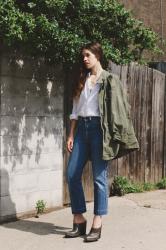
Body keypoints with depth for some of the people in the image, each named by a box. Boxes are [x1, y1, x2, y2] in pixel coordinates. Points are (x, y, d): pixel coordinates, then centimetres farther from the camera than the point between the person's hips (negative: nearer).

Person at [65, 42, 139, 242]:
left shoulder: (109, 80, 2)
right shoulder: (82, 81, 18)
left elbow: (117, 108, -5)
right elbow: (75, 110, 16)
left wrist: (113, 136, -13)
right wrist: (71, 135, 10)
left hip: (98, 128, -6)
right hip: (82, 128, 6)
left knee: (99, 176, -3)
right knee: (72, 174, 1)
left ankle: (97, 224, 3)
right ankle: (78, 220, 12)